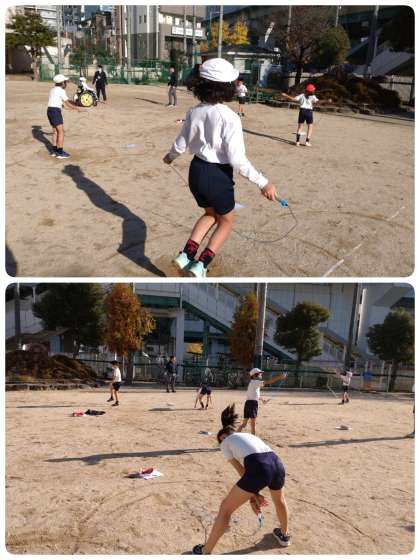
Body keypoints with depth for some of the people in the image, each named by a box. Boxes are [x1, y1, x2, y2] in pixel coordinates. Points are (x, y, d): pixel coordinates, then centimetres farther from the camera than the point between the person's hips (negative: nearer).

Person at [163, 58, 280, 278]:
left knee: (211, 213, 29)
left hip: (196, 171, 6)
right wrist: (263, 182, -18)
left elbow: (181, 144, 7)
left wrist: (170, 156, 29)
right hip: (218, 176, -6)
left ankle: (186, 255, 17)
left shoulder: (194, 113, -3)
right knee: (226, 222, 19)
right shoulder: (229, 118, -20)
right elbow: (237, 159, -23)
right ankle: (201, 265, 9)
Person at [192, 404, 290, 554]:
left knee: (225, 509, 14)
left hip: (258, 469, -5)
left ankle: (205, 551, 24)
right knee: (279, 500, 41)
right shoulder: (250, 436, 38)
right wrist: (254, 495, 30)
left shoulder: (225, 442, 22)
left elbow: (242, 472, 14)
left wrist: (253, 496, 18)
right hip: (277, 464, 6)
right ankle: (284, 535, 61)